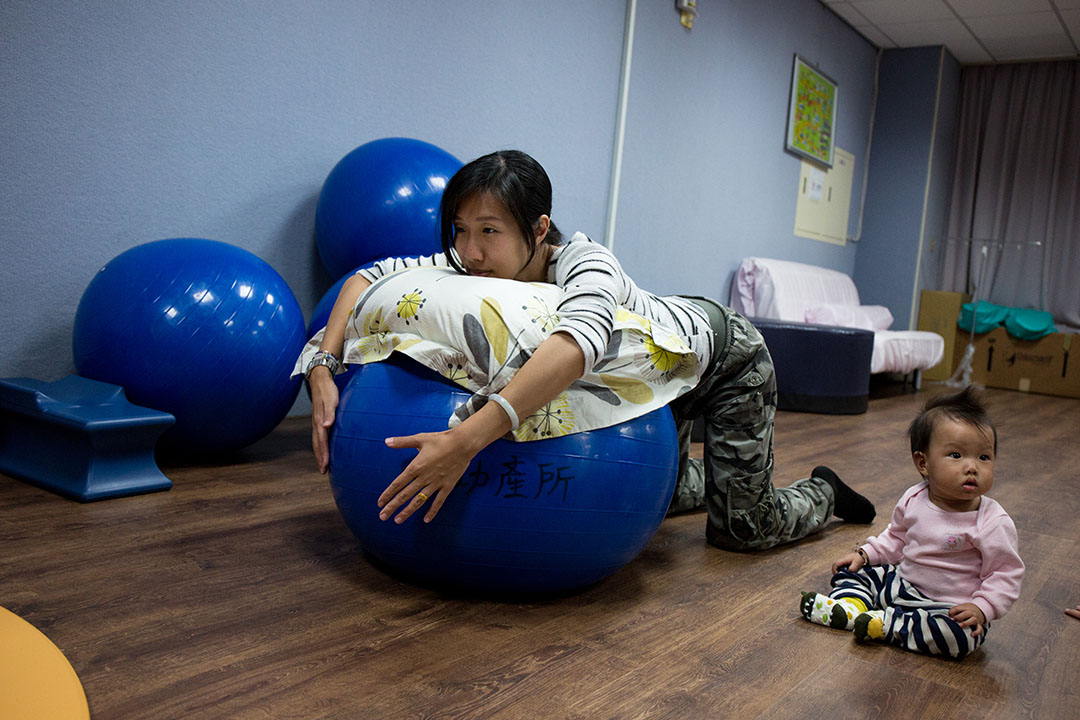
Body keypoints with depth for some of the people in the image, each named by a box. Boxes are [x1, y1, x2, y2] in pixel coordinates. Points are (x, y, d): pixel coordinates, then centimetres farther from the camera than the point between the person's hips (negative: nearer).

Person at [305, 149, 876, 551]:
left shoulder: (587, 265, -42)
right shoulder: (478, 267, -25)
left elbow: (578, 341, -64)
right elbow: (368, 276, -21)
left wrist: (467, 438, -73)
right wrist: (325, 368, -36)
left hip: (722, 354, -6)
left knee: (742, 529, -3)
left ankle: (822, 494, 30)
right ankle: (708, 477, 48)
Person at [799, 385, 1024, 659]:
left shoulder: (994, 523, -18)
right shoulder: (913, 500, -3)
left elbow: (1006, 575, -12)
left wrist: (981, 608, -25)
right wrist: (865, 553, 4)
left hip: (953, 606, -5)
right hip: (902, 582, 5)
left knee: (962, 634, -35)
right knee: (852, 570, 7)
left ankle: (888, 624, -22)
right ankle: (851, 605, -17)